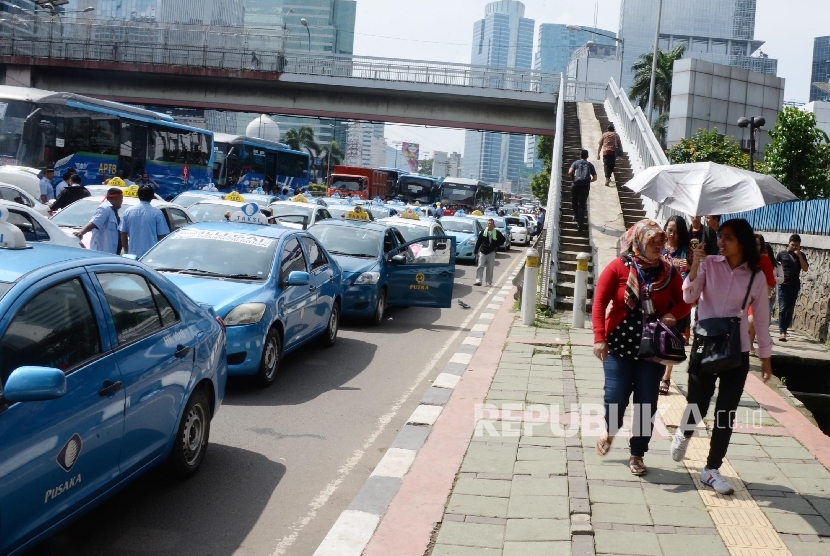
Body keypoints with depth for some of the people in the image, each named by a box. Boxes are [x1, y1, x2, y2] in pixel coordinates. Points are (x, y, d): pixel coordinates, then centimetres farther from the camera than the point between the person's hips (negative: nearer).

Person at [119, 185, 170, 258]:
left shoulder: (128, 212, 4)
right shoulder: (157, 213, -6)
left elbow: (123, 234, 8)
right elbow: (162, 236, -4)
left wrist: (127, 252, 18)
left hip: (133, 255, 3)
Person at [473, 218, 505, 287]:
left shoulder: (497, 233, -2)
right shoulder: (483, 232, -1)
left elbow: (503, 240, 10)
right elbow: (478, 242, 2)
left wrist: (496, 246, 1)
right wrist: (476, 251, 0)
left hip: (491, 252, 0)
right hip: (483, 252, 0)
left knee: (490, 268, 3)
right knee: (480, 266, -5)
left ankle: (489, 283, 8)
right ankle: (478, 281, -4)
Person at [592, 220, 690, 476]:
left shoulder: (668, 272, 1)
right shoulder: (618, 267, -7)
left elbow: (685, 302, 10)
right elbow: (600, 302, -7)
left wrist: (674, 314, -13)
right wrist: (599, 338, -14)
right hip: (619, 344, -2)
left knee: (646, 403, 4)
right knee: (616, 397, -3)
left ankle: (637, 454, 20)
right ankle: (610, 431, 32)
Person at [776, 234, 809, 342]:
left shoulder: (801, 256, 6)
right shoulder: (782, 254, 1)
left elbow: (805, 269, -5)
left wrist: (799, 256, -11)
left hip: (795, 286, 3)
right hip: (783, 285, -3)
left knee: (790, 310, 6)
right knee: (782, 308, -10)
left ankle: (785, 330, 14)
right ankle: (782, 332, -15)